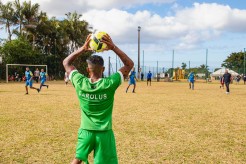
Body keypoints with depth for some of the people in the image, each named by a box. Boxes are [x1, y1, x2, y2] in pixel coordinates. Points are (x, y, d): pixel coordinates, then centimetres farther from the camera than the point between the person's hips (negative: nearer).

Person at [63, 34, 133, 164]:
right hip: (104, 133, -2)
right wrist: (113, 47, -12)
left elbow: (66, 63, 5)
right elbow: (130, 64, -6)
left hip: (86, 131, 2)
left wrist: (83, 49, -4)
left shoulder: (80, 83, -12)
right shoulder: (109, 84, -17)